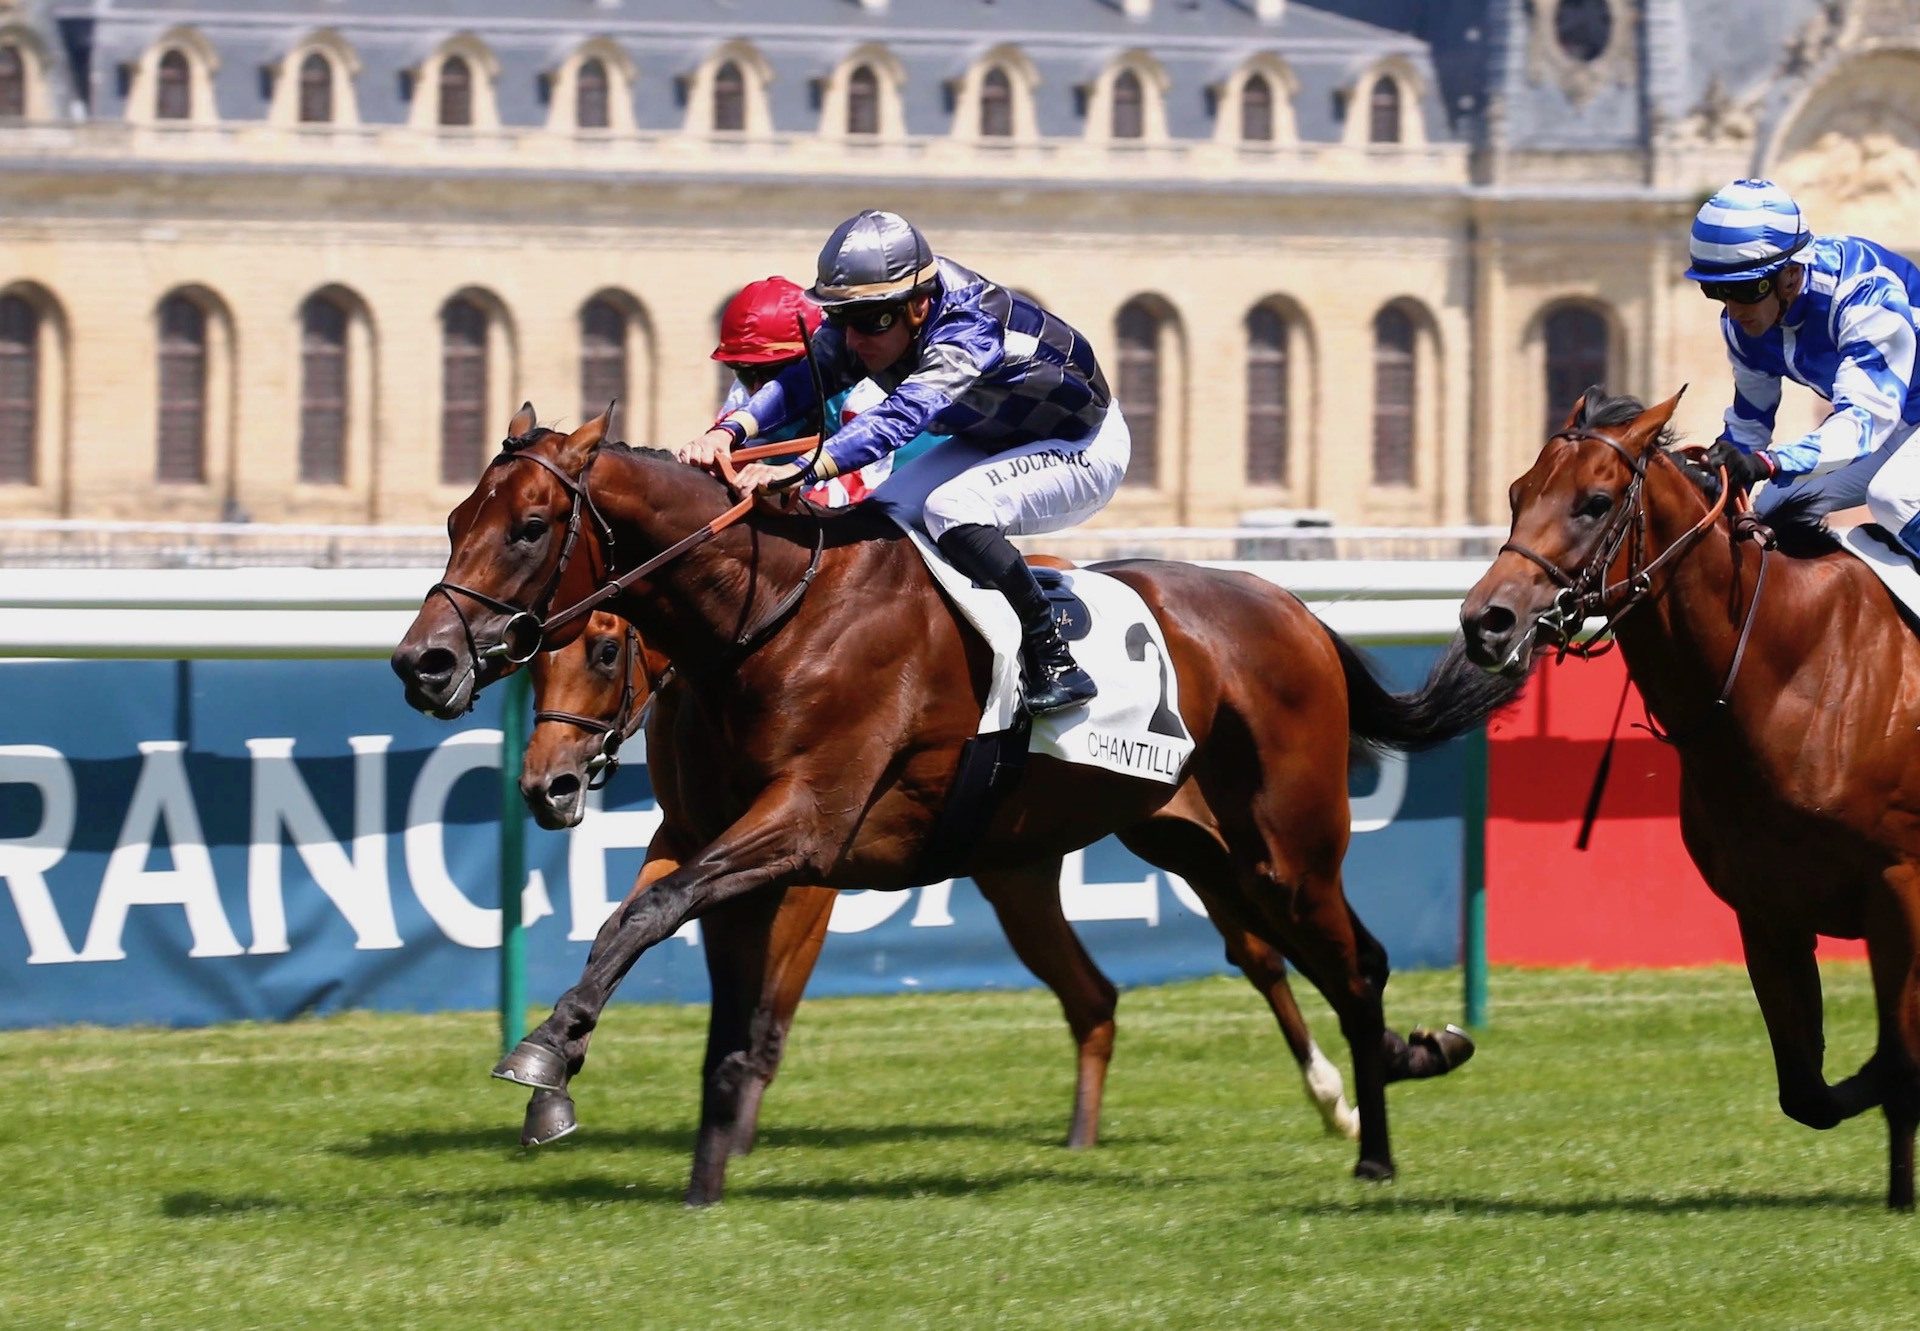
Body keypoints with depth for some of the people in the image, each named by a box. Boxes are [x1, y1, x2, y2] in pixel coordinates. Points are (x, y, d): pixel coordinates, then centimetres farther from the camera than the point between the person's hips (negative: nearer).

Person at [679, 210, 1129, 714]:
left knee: (950, 507, -31)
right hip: (993, 440, 8)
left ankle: (1055, 663, -23)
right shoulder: (871, 315, -16)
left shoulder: (968, 329, -38)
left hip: (1086, 449, -8)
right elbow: (805, 376, -25)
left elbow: (903, 416, -52)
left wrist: (802, 470, -65)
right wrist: (727, 431, -44)